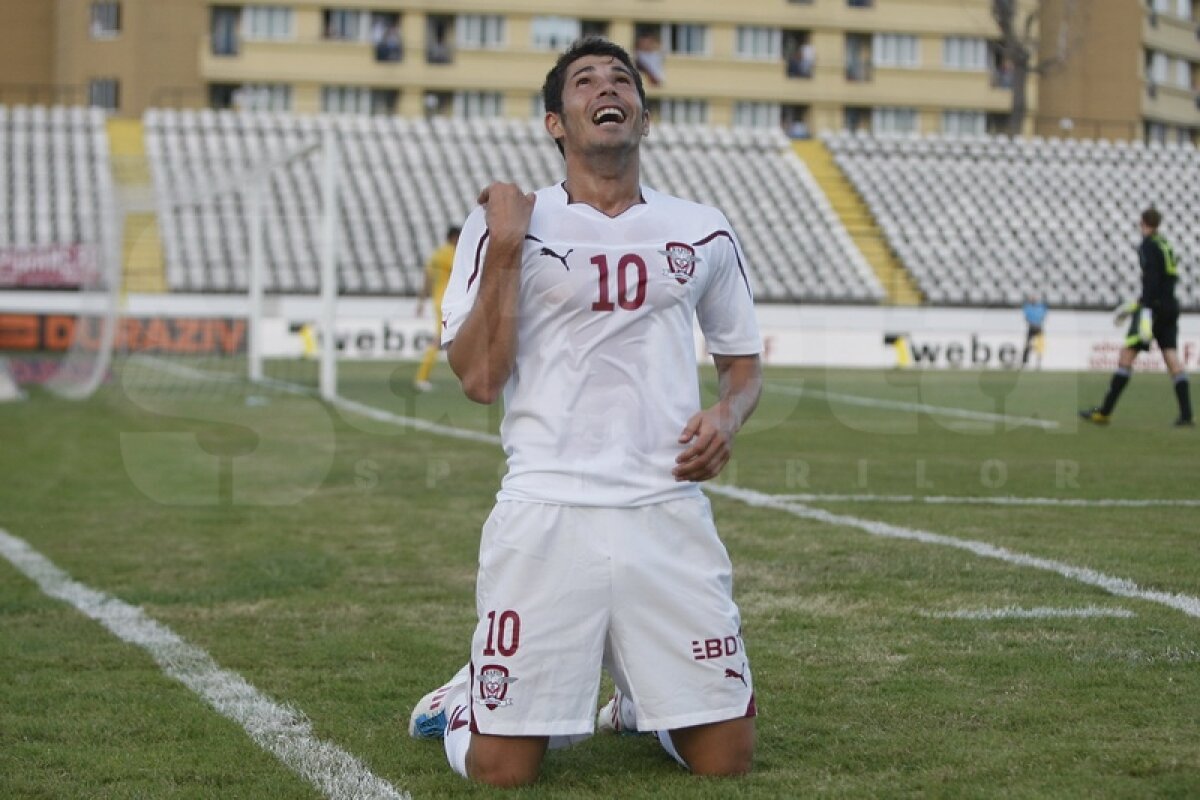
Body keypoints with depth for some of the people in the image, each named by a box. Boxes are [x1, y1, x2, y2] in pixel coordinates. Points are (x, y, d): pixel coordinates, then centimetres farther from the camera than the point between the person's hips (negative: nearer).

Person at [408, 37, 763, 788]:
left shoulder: (702, 231, 11)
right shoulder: (503, 226, 2)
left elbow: (744, 361, 21)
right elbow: (480, 380, -6)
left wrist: (727, 414, -1)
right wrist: (505, 248, -13)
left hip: (669, 513, 3)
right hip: (546, 511, -2)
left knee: (726, 755, 1)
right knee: (502, 768, -4)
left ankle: (639, 702, 33)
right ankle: (469, 698, 31)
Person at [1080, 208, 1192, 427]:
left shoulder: (1148, 245, -6)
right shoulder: (1165, 245, 19)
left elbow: (1151, 278, -19)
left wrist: (1147, 309, -26)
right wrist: (1136, 304, 34)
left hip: (1156, 307, -8)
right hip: (1171, 307, 8)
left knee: (1126, 356, -3)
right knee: (1171, 357, 2)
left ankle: (1104, 412, 0)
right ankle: (1186, 415, -9)